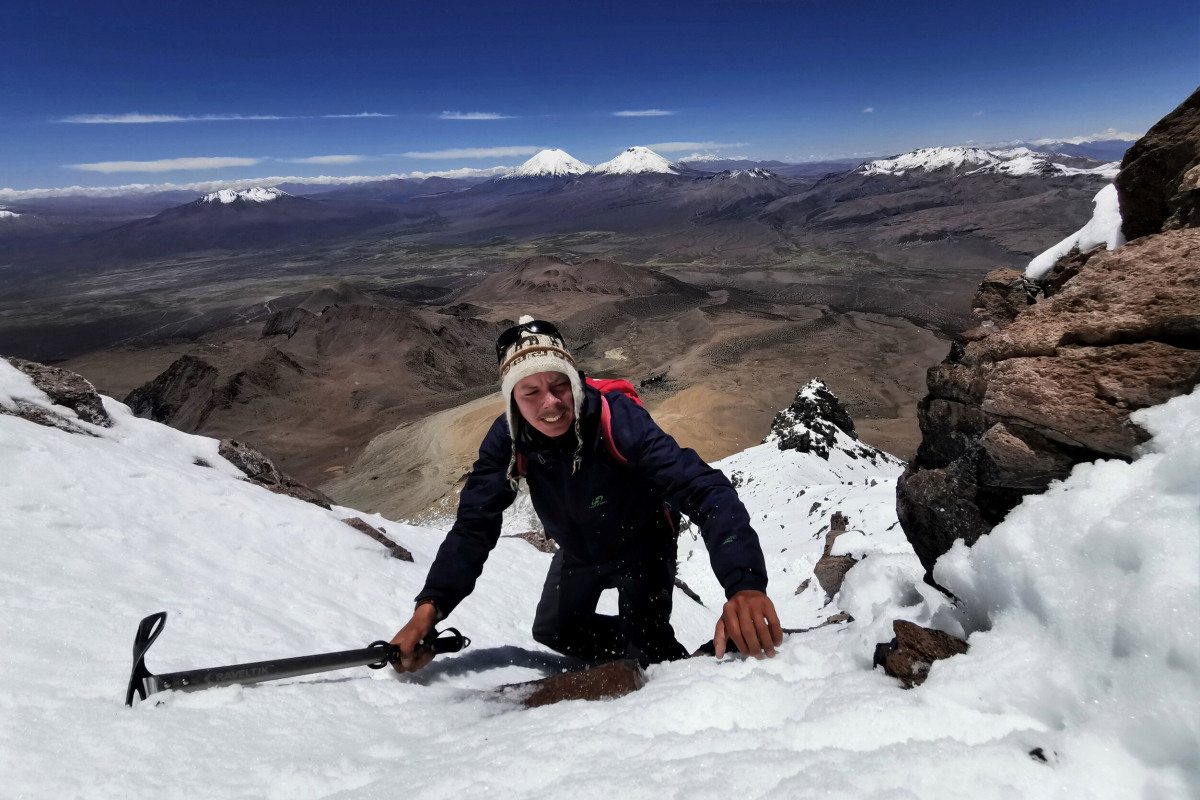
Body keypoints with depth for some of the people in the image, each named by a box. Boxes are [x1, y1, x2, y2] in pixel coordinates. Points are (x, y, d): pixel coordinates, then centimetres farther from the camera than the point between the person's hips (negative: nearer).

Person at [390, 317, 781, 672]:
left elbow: (703, 489, -48)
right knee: (553, 632, 16)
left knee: (646, 646, -14)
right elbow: (474, 525, -22)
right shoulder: (507, 439, -26)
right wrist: (429, 608, -35)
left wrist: (744, 582, -64)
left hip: (641, 546, -4)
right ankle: (633, 648, 39)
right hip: (578, 554, 5)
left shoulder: (617, 419, -40)